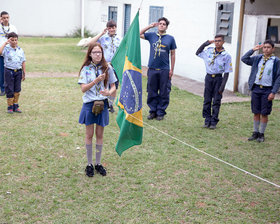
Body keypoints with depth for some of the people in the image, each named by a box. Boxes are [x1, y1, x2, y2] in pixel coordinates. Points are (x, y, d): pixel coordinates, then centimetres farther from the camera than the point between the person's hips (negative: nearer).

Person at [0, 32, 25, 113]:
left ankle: (15, 106, 19)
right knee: (9, 90, 1)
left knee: (17, 90, 7)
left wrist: (24, 73, 7)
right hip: (9, 71, -3)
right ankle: (10, 107, 10)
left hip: (18, 71, 3)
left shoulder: (20, 50, 6)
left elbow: (23, 62, 9)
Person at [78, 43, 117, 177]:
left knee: (99, 135, 10)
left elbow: (113, 87, 3)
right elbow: (83, 88, -11)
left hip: (102, 104, 1)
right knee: (89, 135, 7)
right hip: (89, 104, -1)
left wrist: (109, 92, -20)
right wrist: (96, 80, -23)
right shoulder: (86, 69, -4)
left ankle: (98, 163, 23)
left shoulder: (107, 68, 0)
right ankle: (89, 164, 20)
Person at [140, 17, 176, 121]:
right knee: (152, 92, 7)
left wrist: (172, 69, 1)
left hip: (164, 70, -1)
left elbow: (172, 54, 5)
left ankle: (161, 112, 14)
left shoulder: (170, 38, 3)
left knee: (164, 93, 3)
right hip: (152, 69, 1)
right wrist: (150, 26, 1)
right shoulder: (151, 35, 7)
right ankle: (153, 111, 18)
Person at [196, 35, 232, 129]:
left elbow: (227, 72, -6)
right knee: (207, 100, 6)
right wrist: (206, 43, 7)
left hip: (218, 78, -3)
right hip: (208, 77, 3)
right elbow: (198, 53, 19)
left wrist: (222, 86, -12)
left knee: (216, 101, 2)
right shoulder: (209, 51, 4)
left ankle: (214, 122, 10)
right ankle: (207, 120, 15)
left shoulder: (226, 56, -5)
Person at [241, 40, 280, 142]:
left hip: (267, 90, -3)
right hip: (256, 89, 3)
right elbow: (244, 59, 10)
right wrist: (253, 50, 3)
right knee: (256, 113, 9)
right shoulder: (257, 59, 7)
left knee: (264, 114, 3)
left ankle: (261, 134, 15)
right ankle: (255, 133, 20)